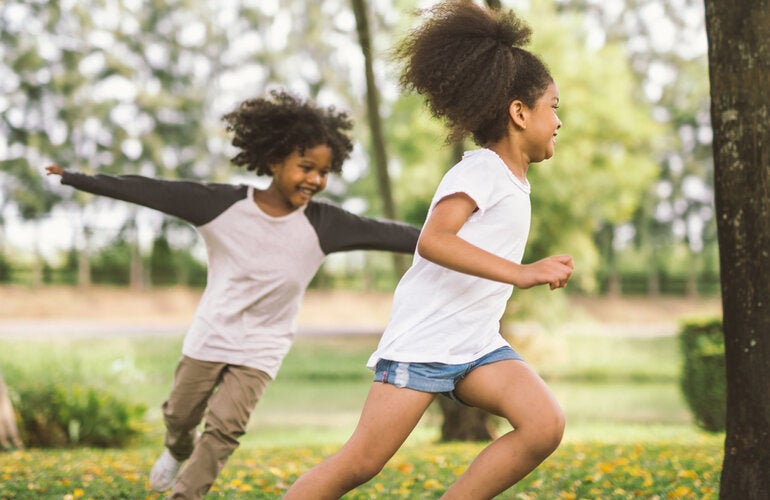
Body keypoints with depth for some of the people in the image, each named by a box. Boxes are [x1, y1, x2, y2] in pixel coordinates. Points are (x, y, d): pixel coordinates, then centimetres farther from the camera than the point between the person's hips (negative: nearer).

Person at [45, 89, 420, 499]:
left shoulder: (322, 226, -14)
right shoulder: (222, 206, -15)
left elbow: (384, 233, -18)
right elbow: (151, 191, -14)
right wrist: (75, 178, -13)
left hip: (259, 352, -1)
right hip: (208, 339, 1)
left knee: (224, 430, -12)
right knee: (179, 416, 18)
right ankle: (178, 451, 52)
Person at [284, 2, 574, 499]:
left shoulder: (514, 181, 15)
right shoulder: (481, 170, -12)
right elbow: (433, 240, -29)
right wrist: (522, 273, -33)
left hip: (478, 345, 8)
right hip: (421, 344, -8)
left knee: (546, 425, -15)